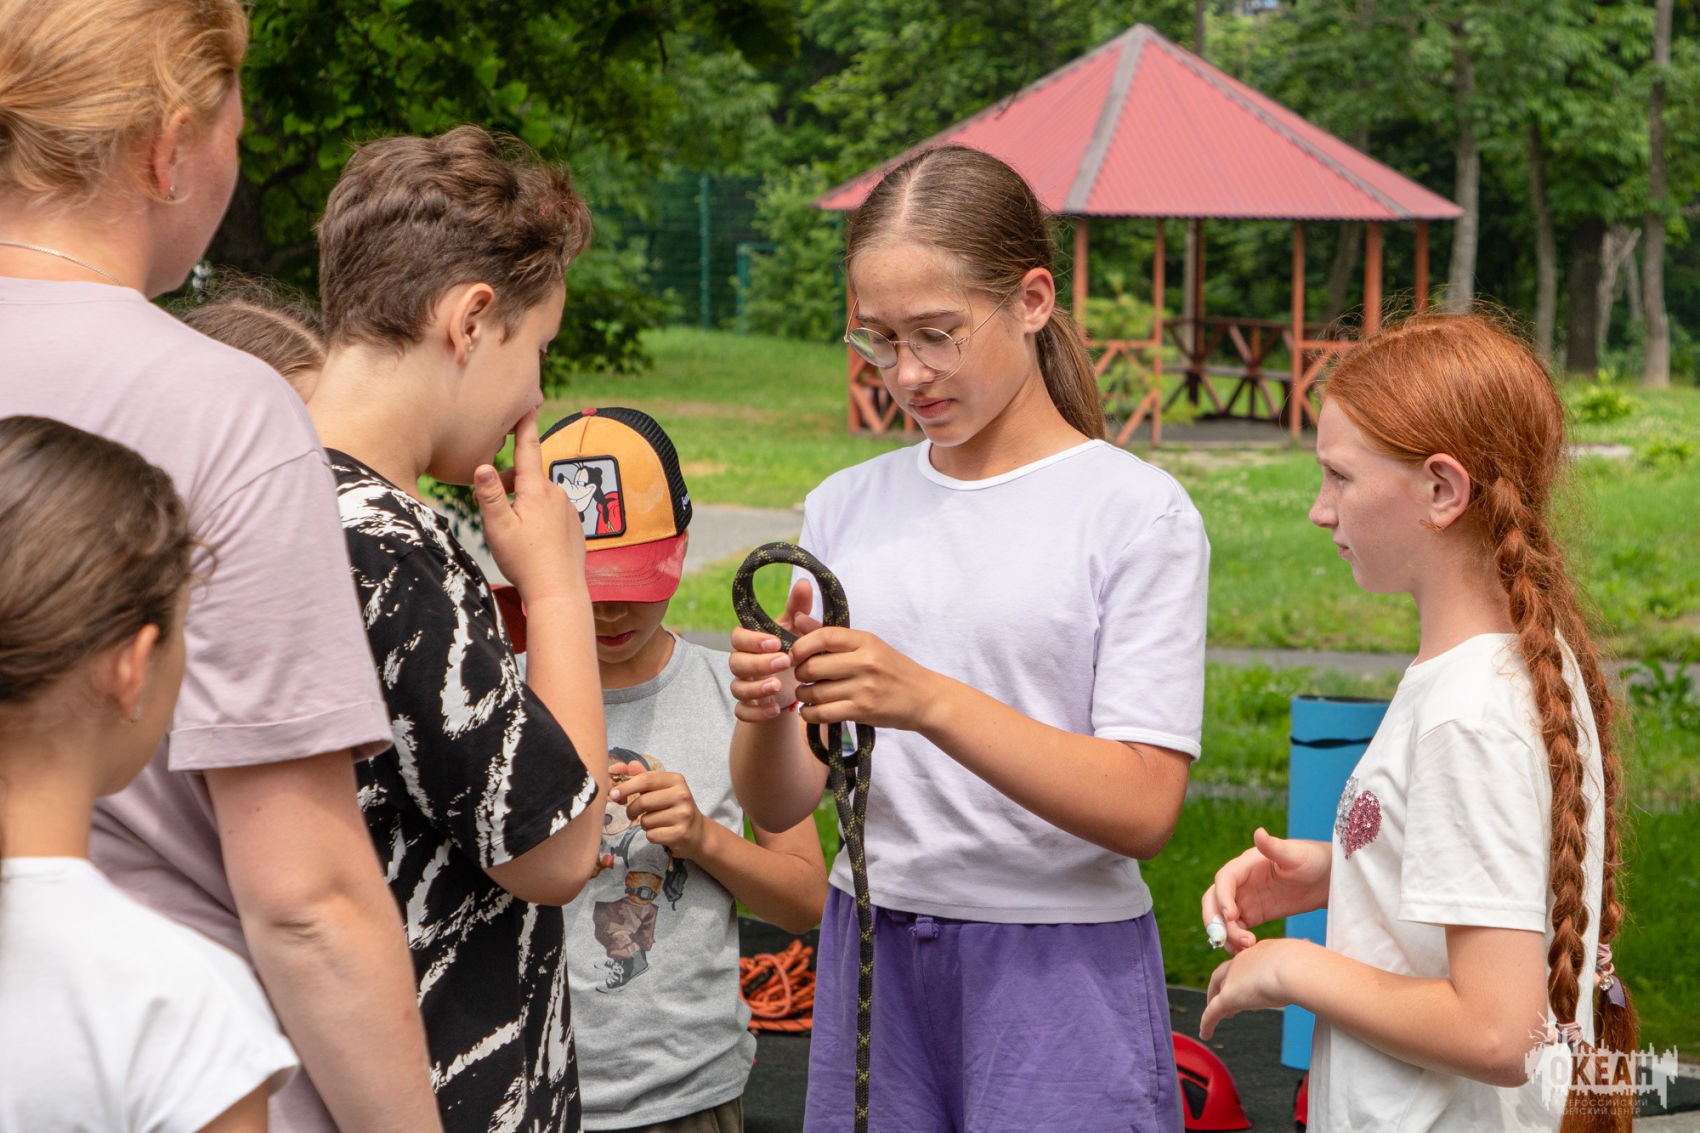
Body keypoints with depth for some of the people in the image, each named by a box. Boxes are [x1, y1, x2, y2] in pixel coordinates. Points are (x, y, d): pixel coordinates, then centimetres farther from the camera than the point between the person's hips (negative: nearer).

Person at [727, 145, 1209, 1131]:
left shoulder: (1138, 513, -7)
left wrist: (929, 701, -25)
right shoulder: (844, 509, 7)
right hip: (870, 949, 4)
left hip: (1061, 968, -4)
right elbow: (779, 806, 6)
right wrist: (767, 713, -17)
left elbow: (1144, 809, -16)